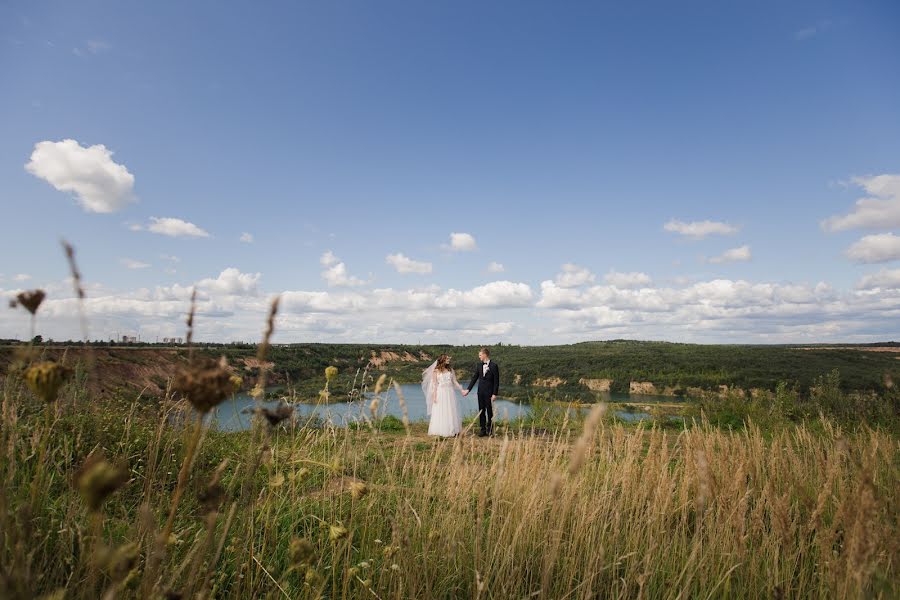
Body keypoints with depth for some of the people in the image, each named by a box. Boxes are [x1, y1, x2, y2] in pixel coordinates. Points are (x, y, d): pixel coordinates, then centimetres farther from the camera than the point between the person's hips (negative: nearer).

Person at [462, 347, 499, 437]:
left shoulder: (494, 365, -10)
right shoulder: (478, 364, 5)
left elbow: (496, 381, -9)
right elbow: (474, 378, 10)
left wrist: (495, 394, -12)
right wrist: (468, 390, 7)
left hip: (489, 392, -5)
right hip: (481, 391, 5)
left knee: (489, 411, 4)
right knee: (481, 411, 7)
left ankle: (490, 430, 14)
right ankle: (483, 429, 14)